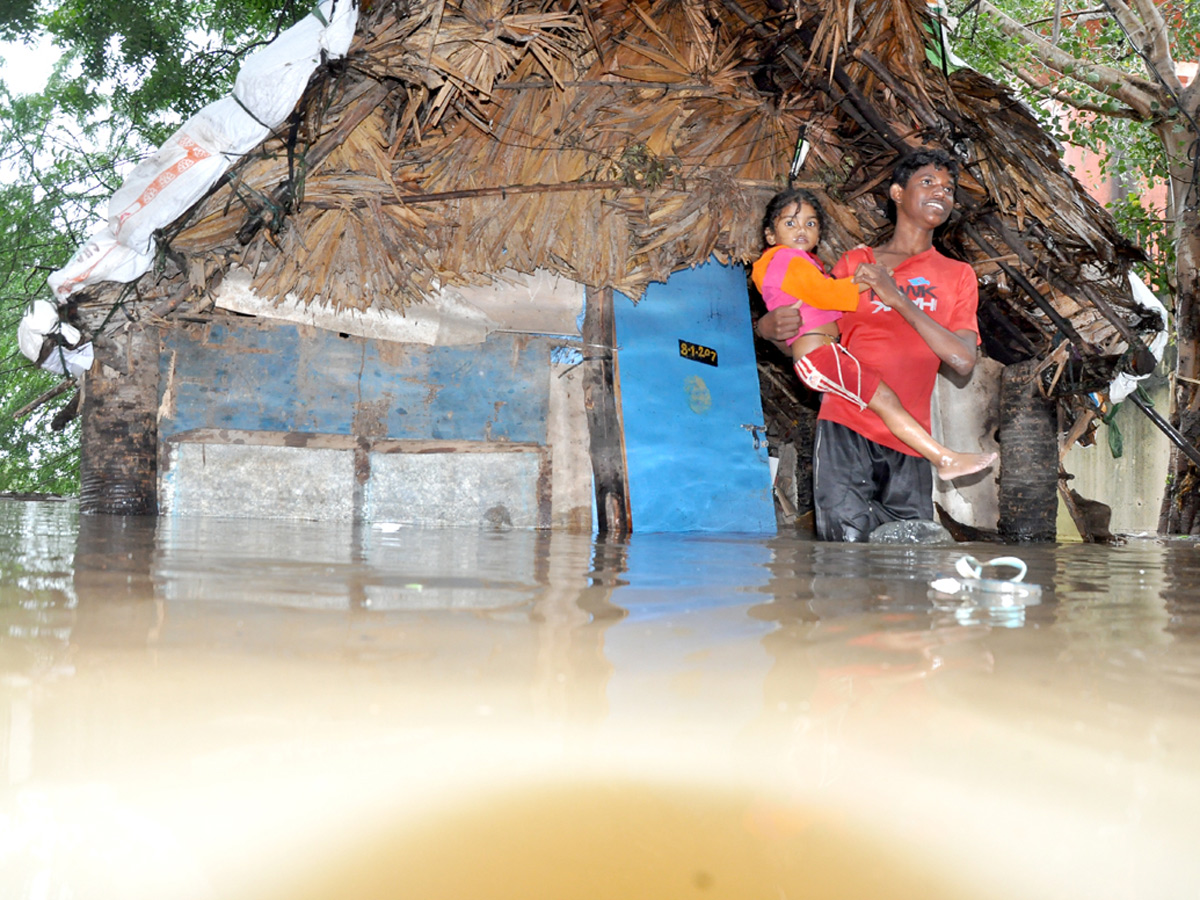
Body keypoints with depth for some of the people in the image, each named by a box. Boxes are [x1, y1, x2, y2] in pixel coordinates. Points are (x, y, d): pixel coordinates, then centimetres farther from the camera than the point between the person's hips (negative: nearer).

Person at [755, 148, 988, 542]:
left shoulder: (957, 276, 14)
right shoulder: (854, 262, 13)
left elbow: (963, 360, -2)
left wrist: (897, 297, -9)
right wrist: (770, 329, -7)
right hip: (846, 428, -2)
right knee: (847, 543, -12)